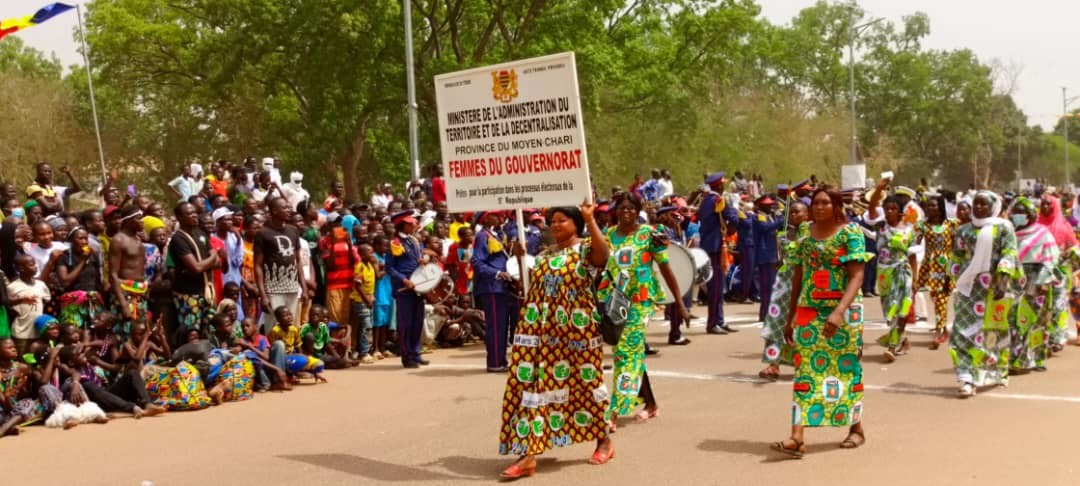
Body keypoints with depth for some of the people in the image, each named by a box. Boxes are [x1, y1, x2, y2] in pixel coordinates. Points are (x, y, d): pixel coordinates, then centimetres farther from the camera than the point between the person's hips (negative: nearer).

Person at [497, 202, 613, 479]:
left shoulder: (586, 248, -3)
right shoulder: (544, 254, 16)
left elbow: (604, 253, -27)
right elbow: (530, 286, 17)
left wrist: (589, 219, -29)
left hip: (575, 329, -5)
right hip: (542, 329, 5)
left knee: (583, 382, 6)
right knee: (534, 383, -3)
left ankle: (604, 440, 27)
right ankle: (528, 454, -4)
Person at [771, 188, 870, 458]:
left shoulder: (850, 233, -5)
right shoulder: (805, 235, 9)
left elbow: (857, 276, -13)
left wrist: (839, 312, -25)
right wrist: (791, 317, 12)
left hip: (844, 310, -3)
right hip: (808, 311, 4)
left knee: (847, 368, 8)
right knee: (805, 370, -5)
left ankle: (856, 428, 27)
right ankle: (797, 437, -11)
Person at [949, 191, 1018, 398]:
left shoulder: (1003, 228, 1)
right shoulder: (963, 231, 11)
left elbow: (1009, 255, -8)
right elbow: (957, 259, 17)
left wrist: (1003, 280, -20)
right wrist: (959, 283, 13)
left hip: (993, 287, -2)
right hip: (969, 288, 2)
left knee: (994, 330, 8)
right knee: (965, 330, -8)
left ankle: (998, 372, 27)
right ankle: (967, 378, -8)